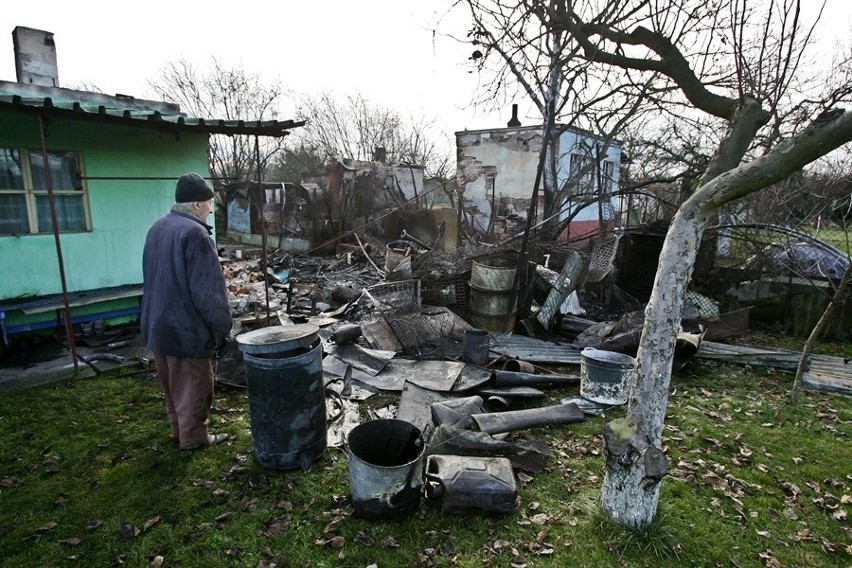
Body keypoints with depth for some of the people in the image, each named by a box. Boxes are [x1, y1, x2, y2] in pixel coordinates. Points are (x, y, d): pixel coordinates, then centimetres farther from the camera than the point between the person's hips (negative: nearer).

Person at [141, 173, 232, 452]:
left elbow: (152, 279, 17)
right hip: (187, 326, -9)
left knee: (172, 384, 20)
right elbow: (208, 289, -21)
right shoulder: (194, 232, -21)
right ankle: (193, 437, 19)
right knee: (193, 385, 6)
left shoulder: (157, 228, 9)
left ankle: (179, 429, 35)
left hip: (159, 324, 9)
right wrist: (221, 327, -13)